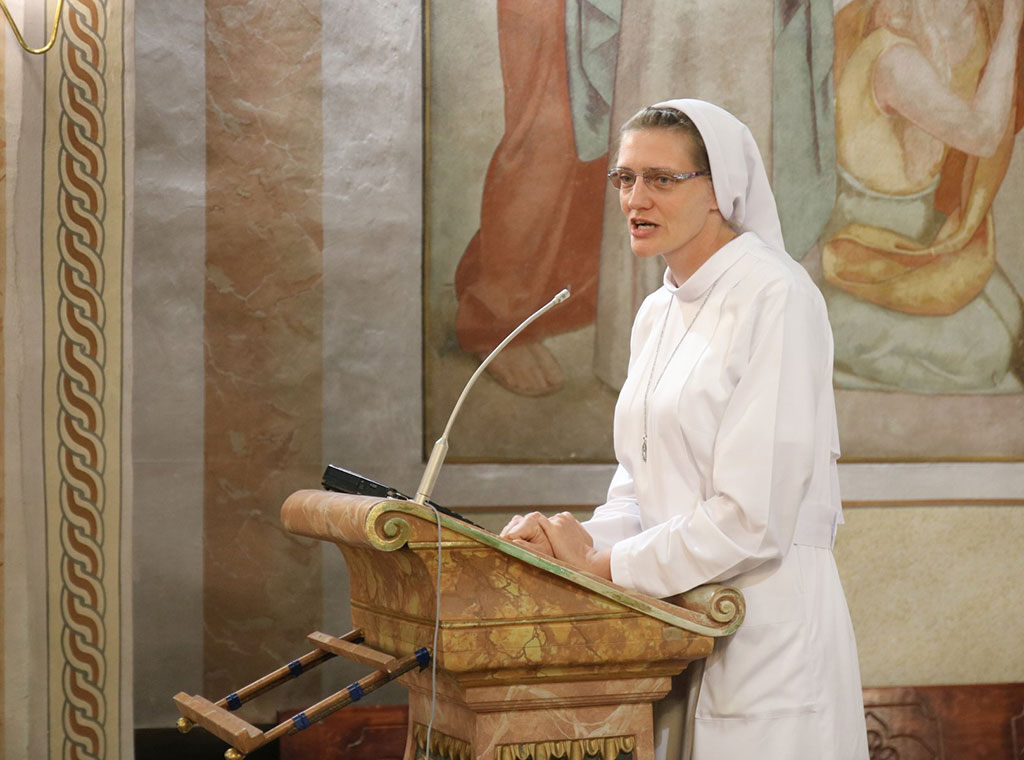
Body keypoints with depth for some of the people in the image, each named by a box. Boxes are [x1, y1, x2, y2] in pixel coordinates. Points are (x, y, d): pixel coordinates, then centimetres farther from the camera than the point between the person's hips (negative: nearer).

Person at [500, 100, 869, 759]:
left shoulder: (775, 298, -14)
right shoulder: (658, 314, 13)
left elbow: (751, 517, -20)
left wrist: (604, 564, -11)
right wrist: (579, 543, -6)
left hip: (762, 623, -7)